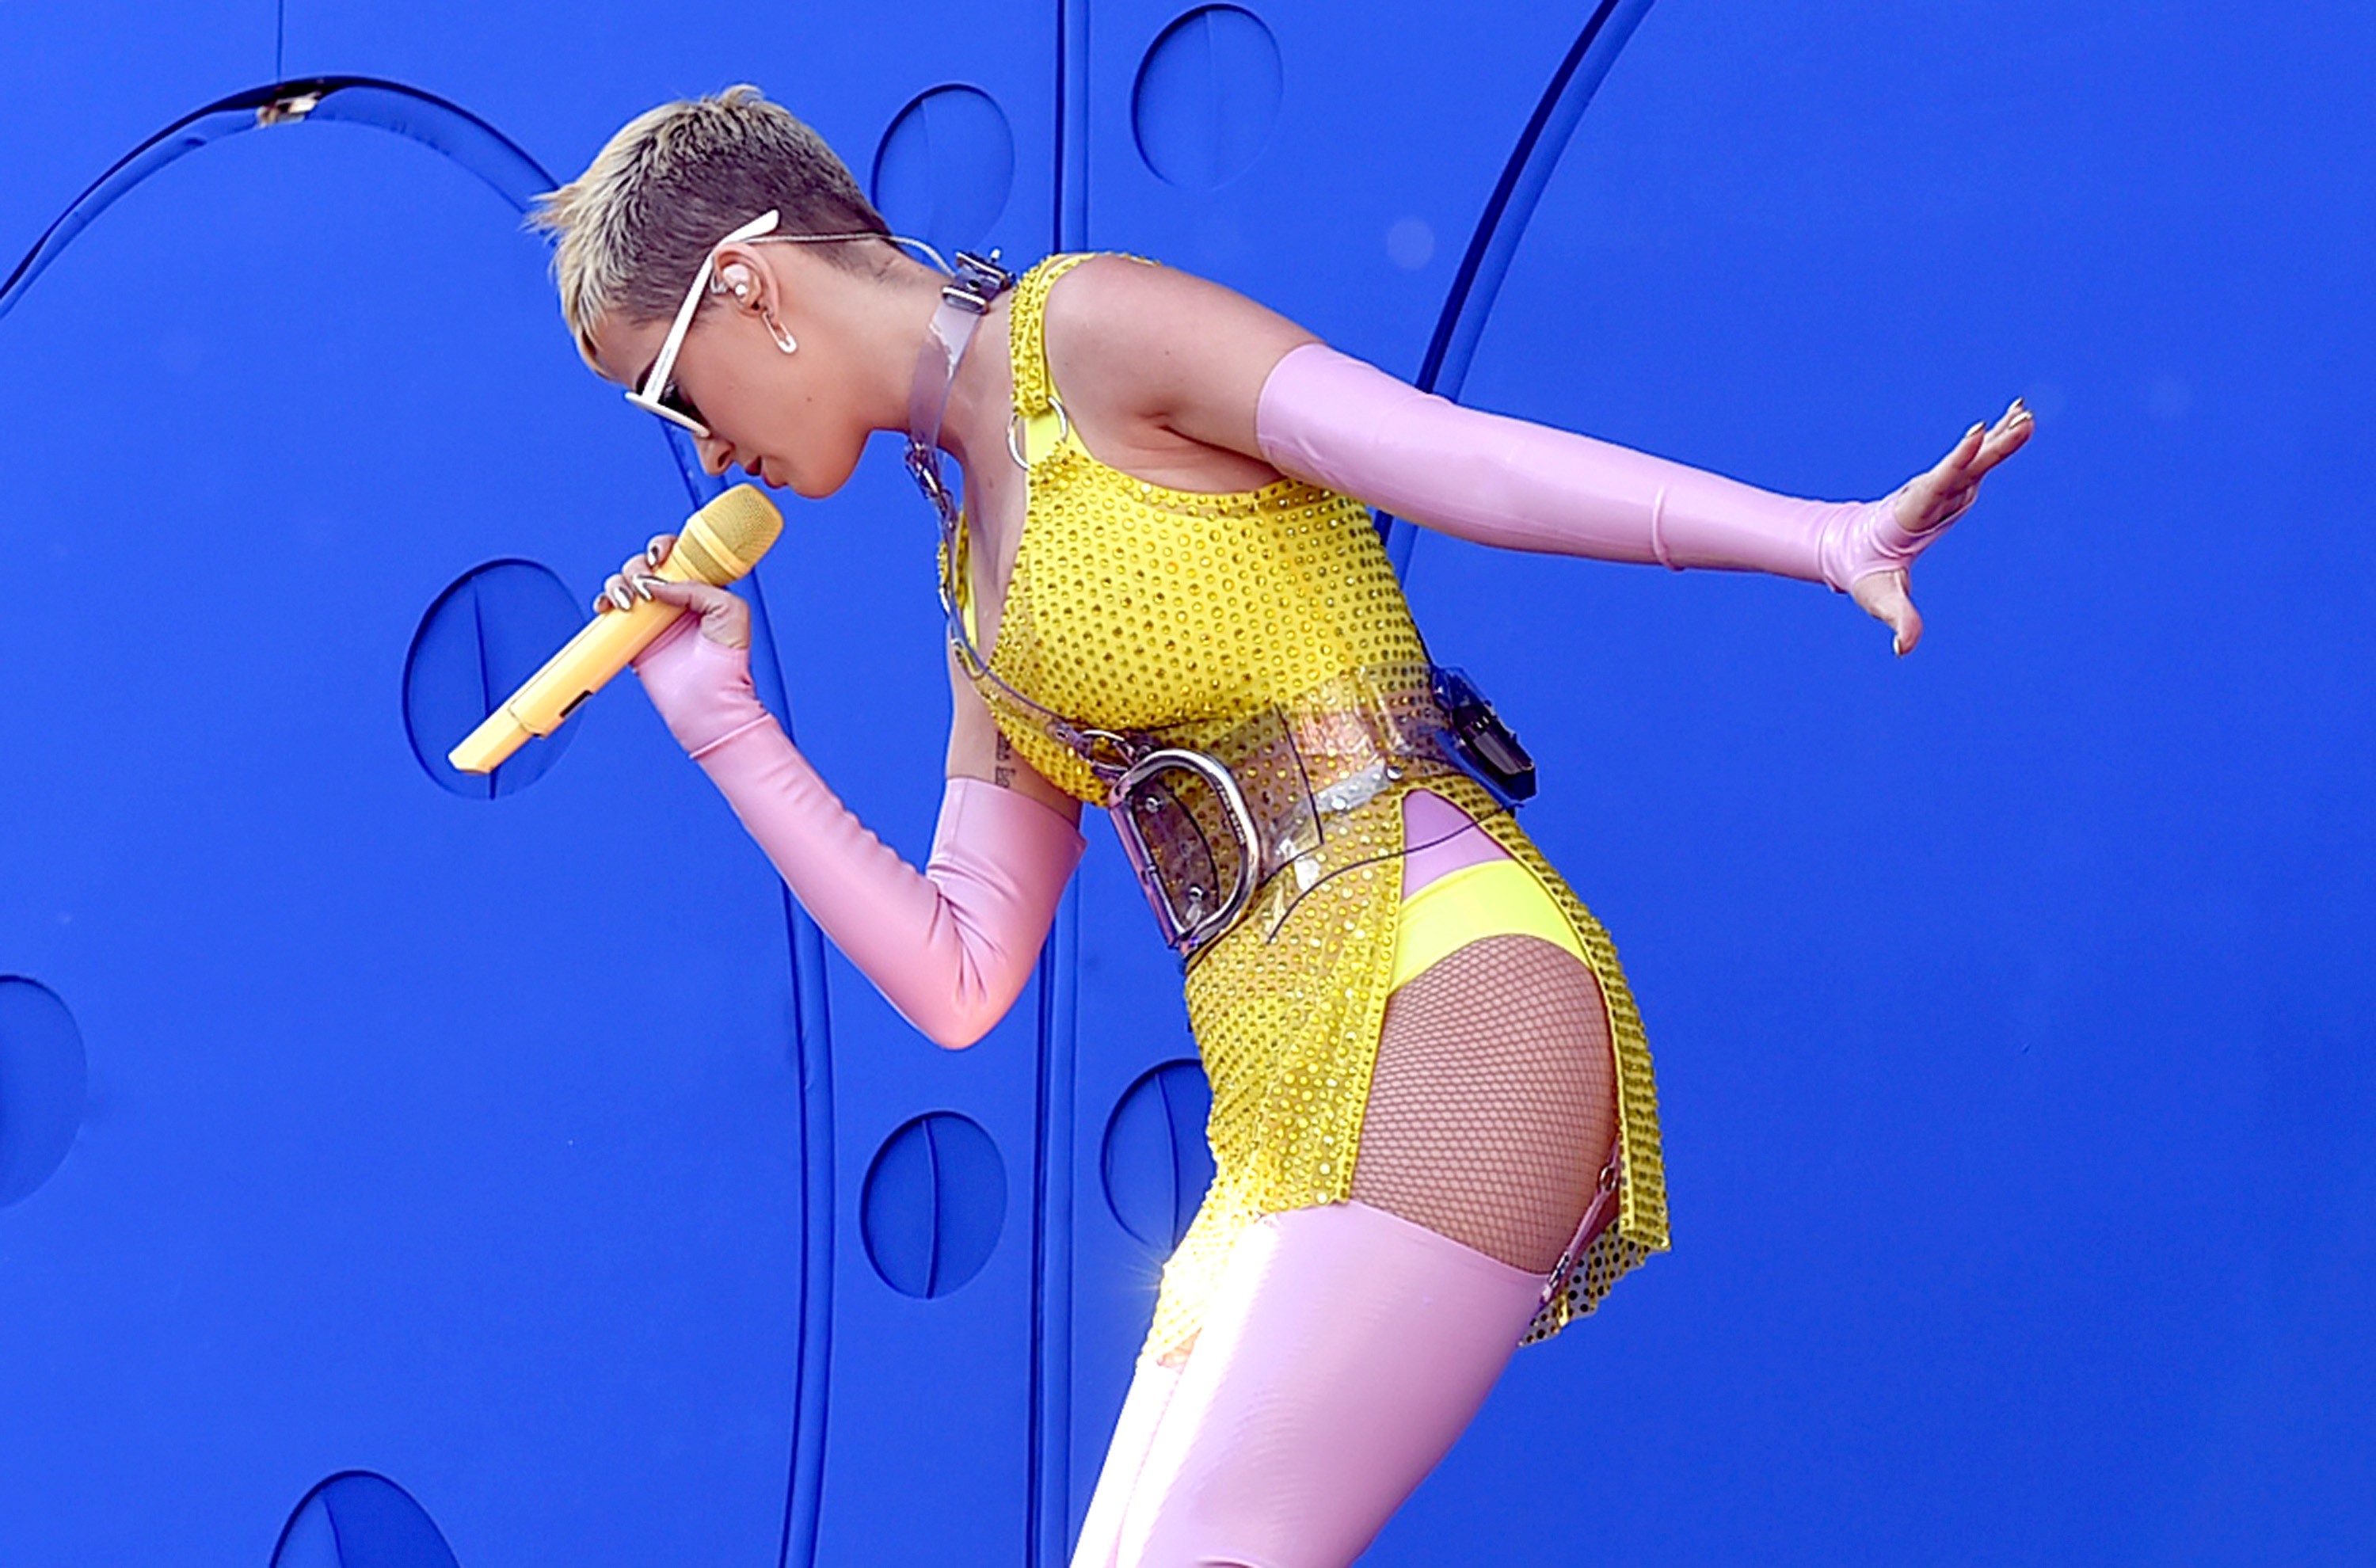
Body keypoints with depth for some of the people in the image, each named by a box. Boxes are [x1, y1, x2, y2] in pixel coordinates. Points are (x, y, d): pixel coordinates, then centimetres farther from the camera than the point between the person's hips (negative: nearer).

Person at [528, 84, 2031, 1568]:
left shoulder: (1087, 329, -1)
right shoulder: (984, 569, 22)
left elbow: (1460, 455, -14)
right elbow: (960, 978, 18)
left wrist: (1825, 536, -25)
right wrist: (722, 723, 18)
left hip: (1443, 1015, -9)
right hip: (1296, 1116, 9)